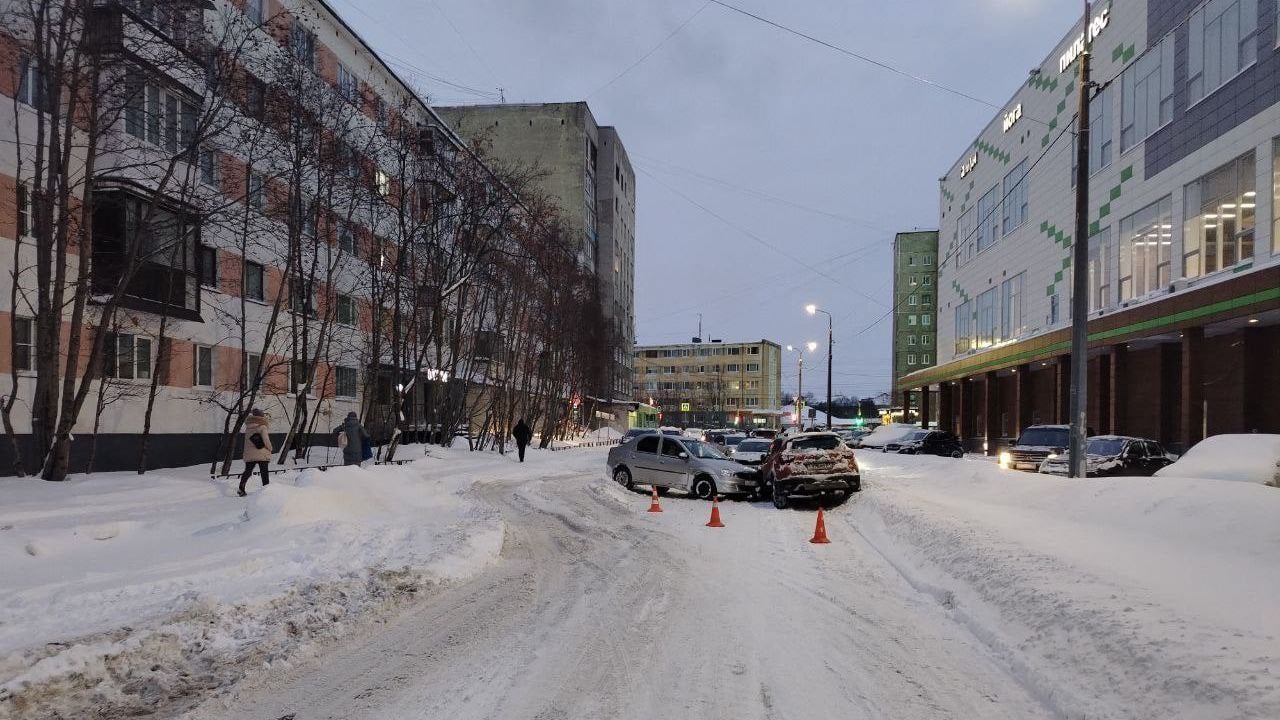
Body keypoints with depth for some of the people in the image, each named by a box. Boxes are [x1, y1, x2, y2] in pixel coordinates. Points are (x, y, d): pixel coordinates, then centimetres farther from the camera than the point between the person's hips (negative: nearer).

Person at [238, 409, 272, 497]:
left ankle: (241, 489, 4)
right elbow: (266, 440, -13)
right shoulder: (262, 427, -10)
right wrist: (270, 448, 5)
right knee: (264, 472, 3)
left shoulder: (248, 427, 6)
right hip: (262, 455, -4)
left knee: (247, 471, 13)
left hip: (249, 455, 4)